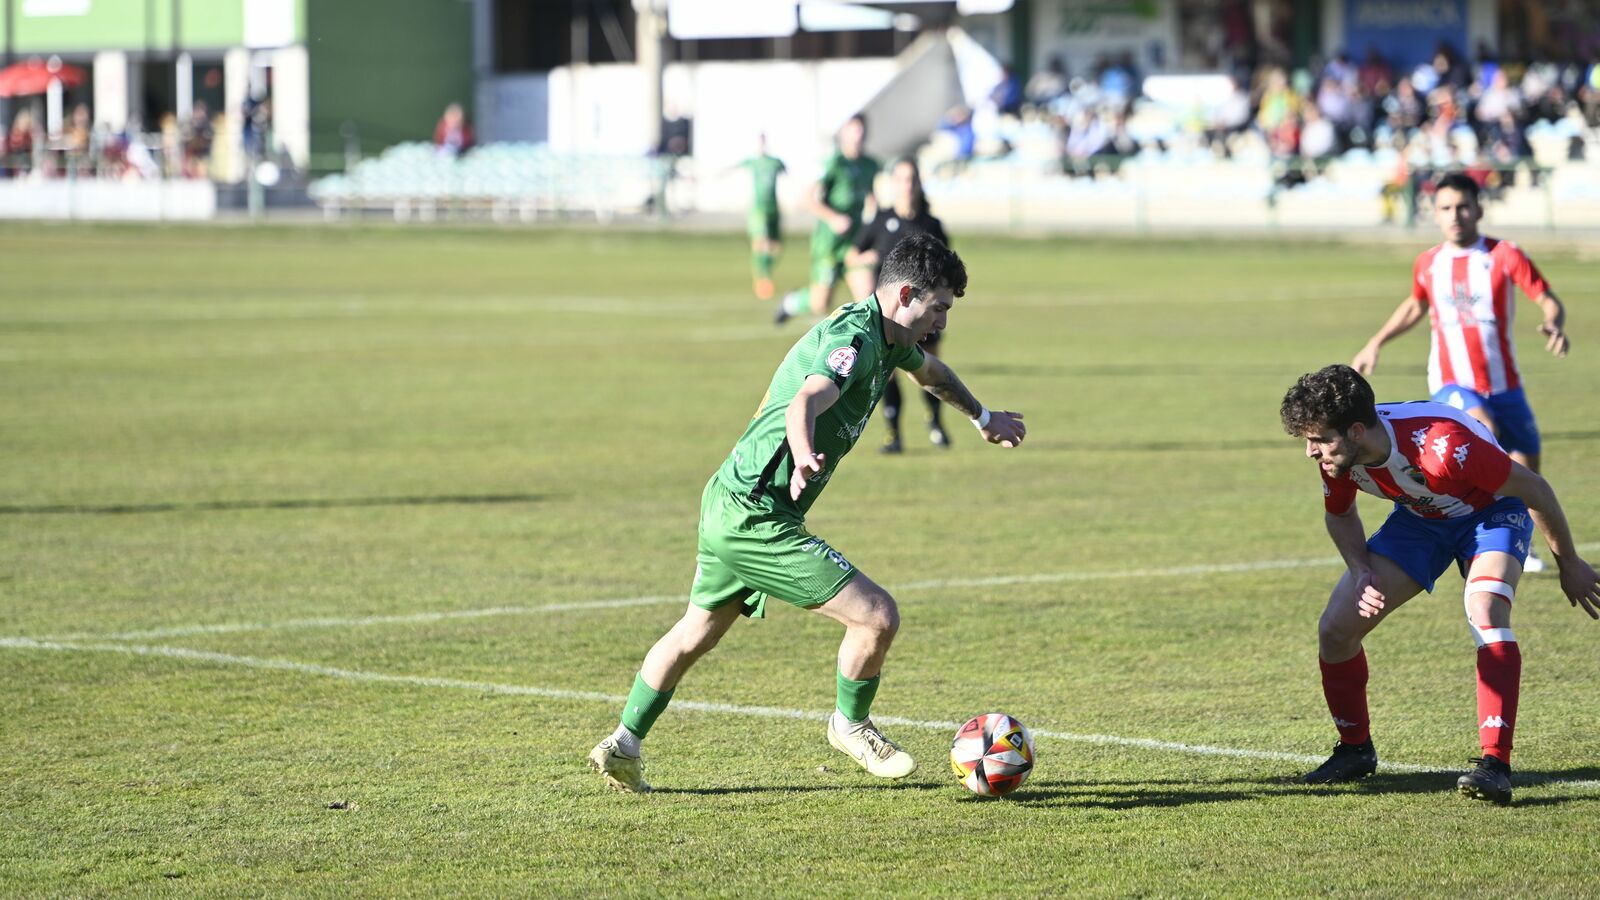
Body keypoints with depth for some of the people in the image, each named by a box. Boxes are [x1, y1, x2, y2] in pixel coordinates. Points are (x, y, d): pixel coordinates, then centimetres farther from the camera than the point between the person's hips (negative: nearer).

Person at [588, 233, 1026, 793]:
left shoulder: (886, 337, 12)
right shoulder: (853, 337, -19)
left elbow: (930, 372, 36)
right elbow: (805, 404, -38)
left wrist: (984, 419, 52)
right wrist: (804, 456, -59)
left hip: (730, 503, 11)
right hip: (758, 519, -11)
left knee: (696, 634, 24)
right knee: (878, 615, -12)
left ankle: (622, 747, 34)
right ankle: (852, 726, 11)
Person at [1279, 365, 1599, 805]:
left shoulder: (1441, 446, -41)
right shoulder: (1336, 455, -22)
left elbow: (1533, 487, -26)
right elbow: (1340, 515, 3)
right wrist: (1361, 570, -16)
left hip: (1491, 510, -6)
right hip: (1418, 518, 6)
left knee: (1486, 613, -34)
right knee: (1335, 628, -5)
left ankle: (1495, 764, -34)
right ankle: (1355, 749, 17)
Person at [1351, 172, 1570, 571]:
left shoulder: (1505, 255, -6)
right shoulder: (1428, 264, 4)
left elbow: (1549, 301, -10)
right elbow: (1415, 306, 24)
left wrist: (1554, 325, -32)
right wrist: (1375, 344, 20)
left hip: (1504, 385, 1)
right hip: (1452, 385, -1)